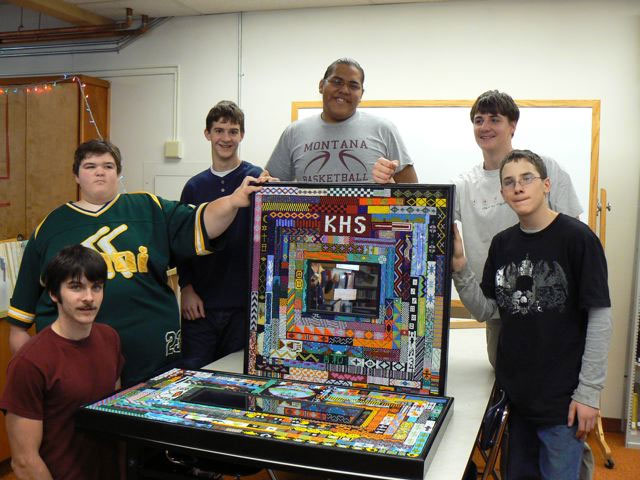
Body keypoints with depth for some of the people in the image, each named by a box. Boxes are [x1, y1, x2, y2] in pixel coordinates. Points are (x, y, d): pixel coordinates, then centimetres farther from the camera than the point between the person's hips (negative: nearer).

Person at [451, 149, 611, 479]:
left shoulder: (577, 238, -11)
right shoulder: (502, 244, 5)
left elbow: (600, 319, -11)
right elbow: (485, 311, 6)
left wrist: (589, 393, -13)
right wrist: (459, 266, -9)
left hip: (561, 396, -5)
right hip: (514, 391, 5)